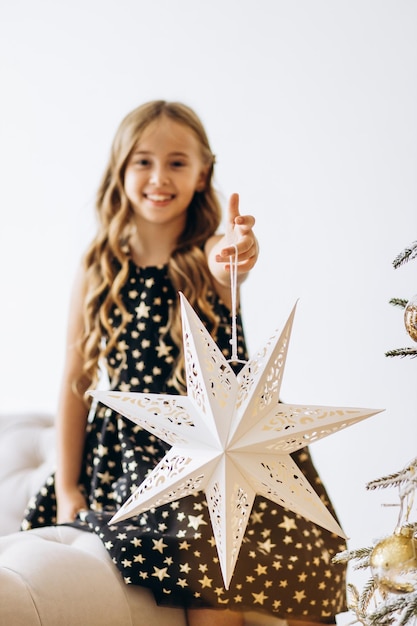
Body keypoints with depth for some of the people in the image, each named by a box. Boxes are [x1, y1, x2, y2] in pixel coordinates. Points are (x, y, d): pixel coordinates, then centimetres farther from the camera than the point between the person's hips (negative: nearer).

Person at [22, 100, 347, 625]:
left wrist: (228, 270, -52)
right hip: (127, 452, 0)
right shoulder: (99, 269, 5)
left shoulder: (211, 256, 1)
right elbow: (75, 383, 8)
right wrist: (67, 488, 4)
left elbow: (230, 268, -27)